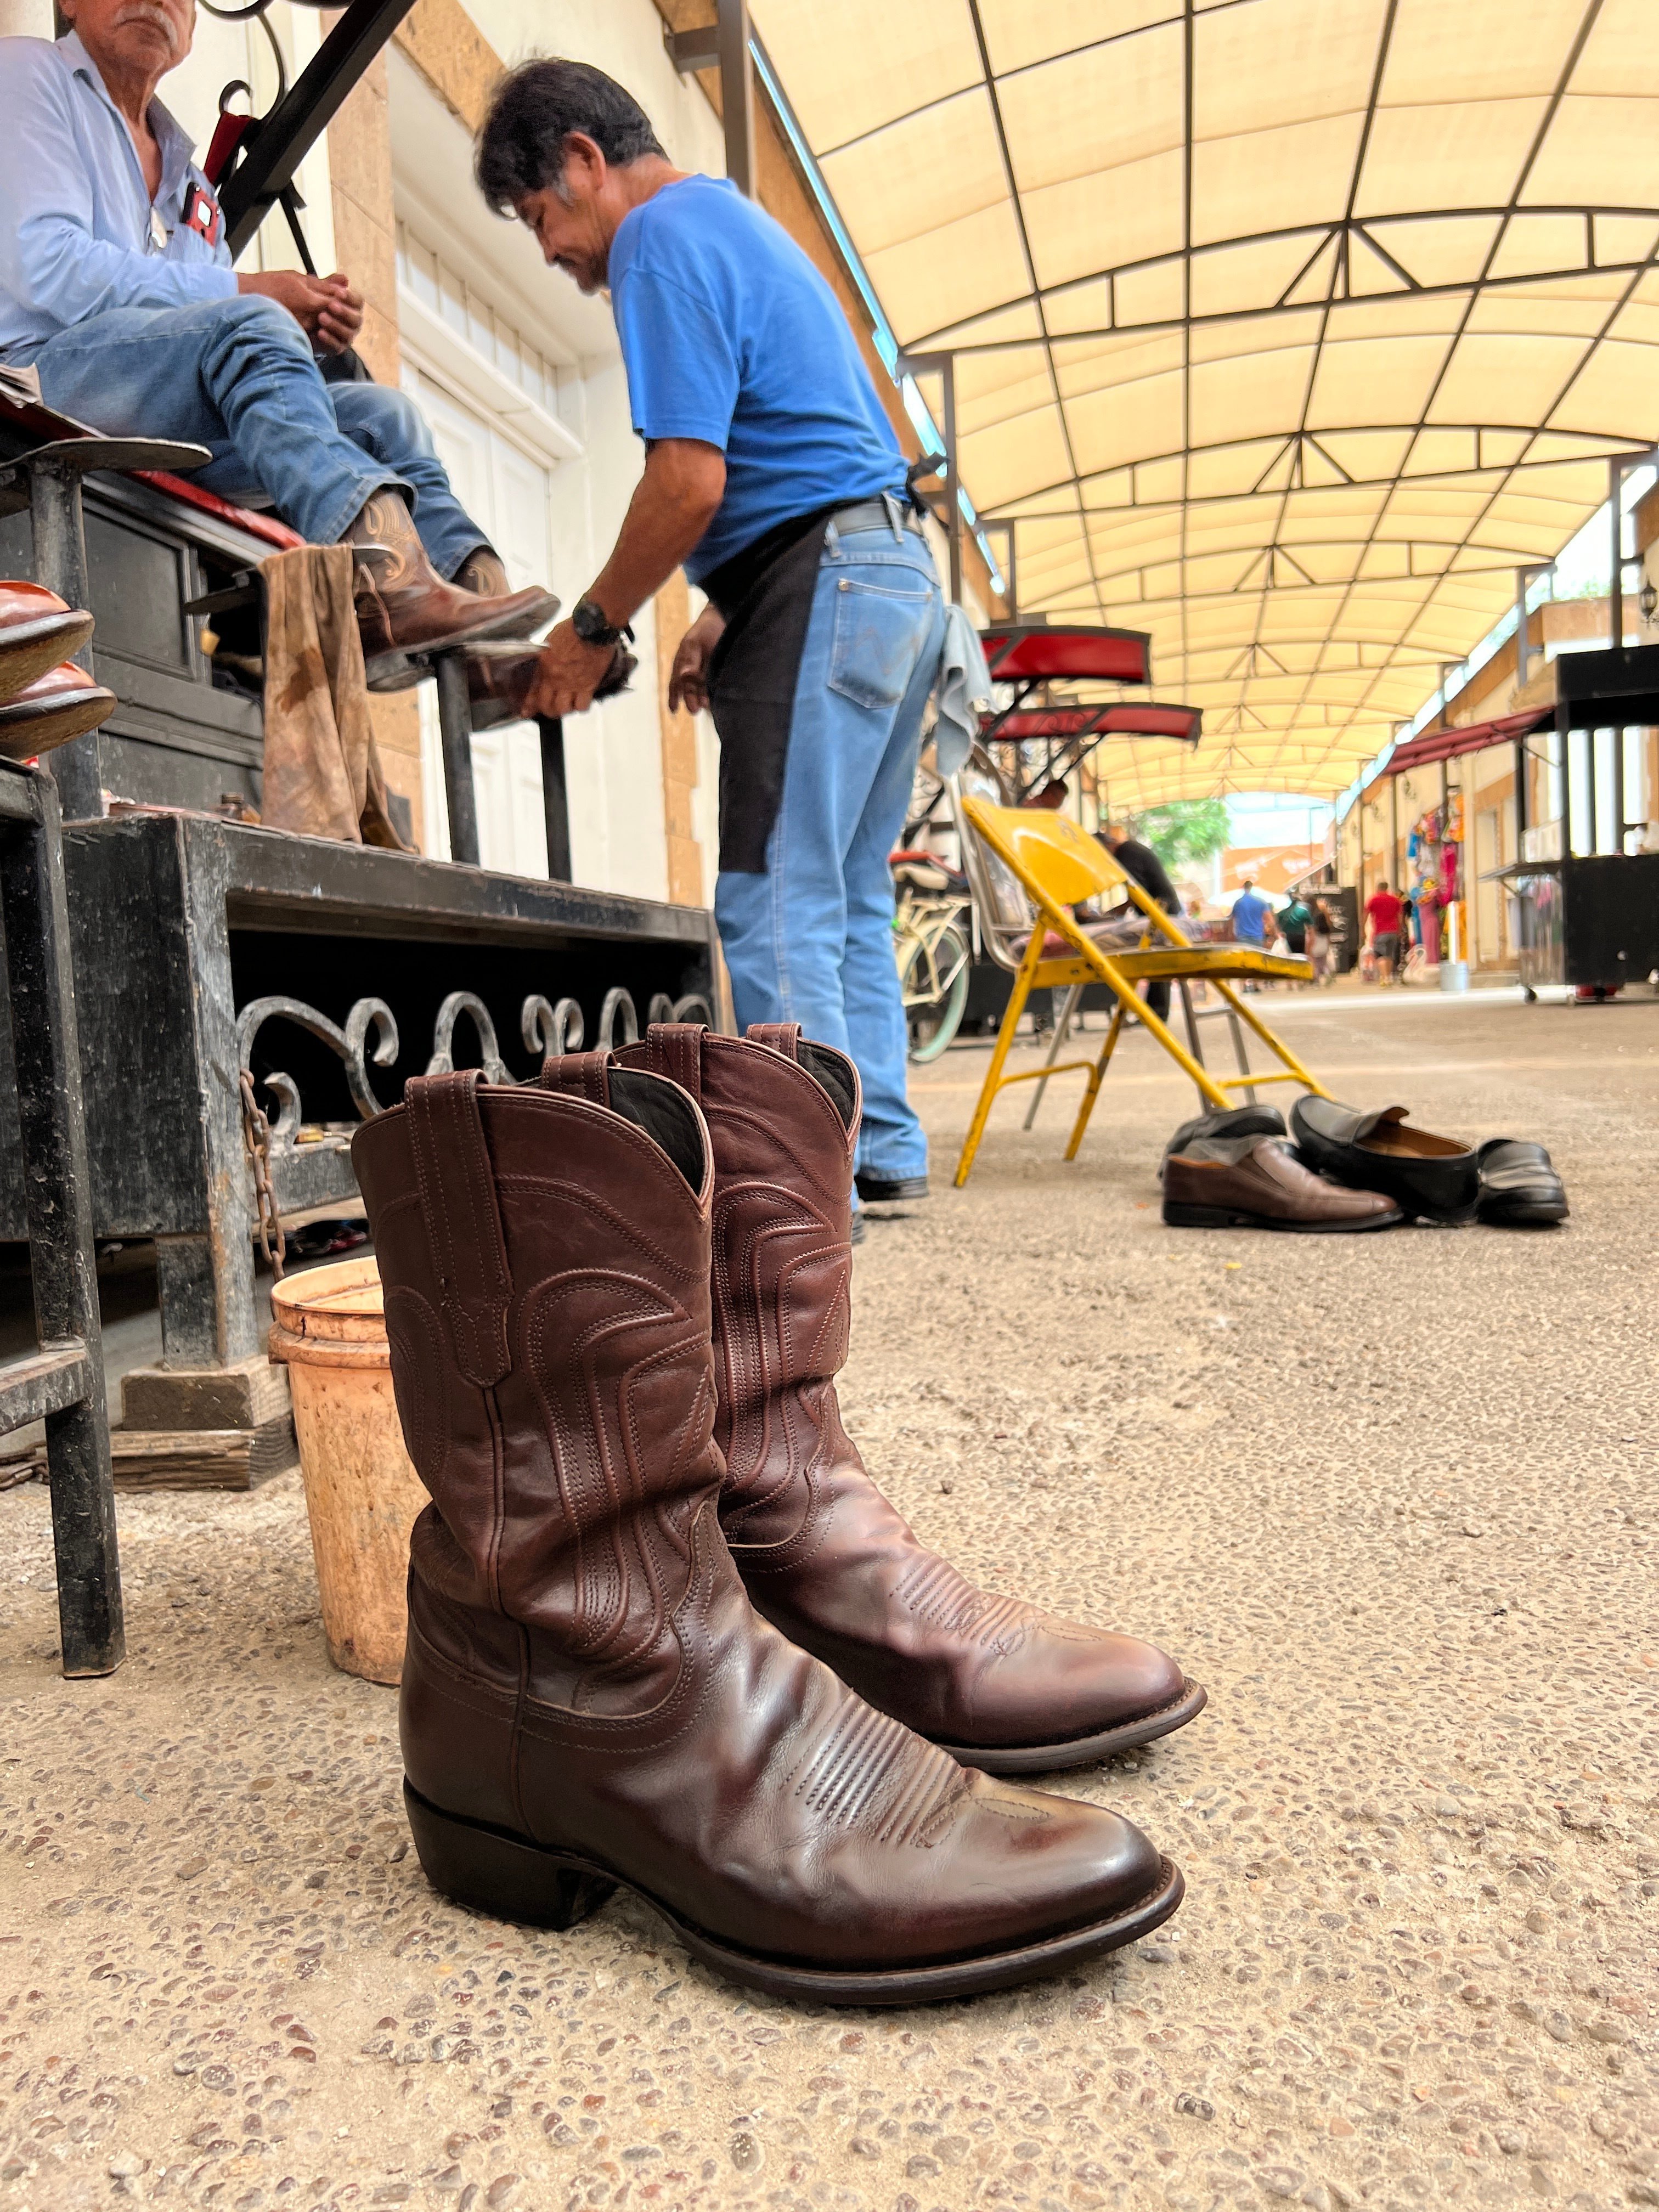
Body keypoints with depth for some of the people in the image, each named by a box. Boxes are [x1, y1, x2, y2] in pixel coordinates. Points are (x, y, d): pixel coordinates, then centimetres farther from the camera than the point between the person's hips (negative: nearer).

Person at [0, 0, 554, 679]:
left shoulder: (185, 172, 29)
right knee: (251, 323, -30)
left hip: (178, 431, 7)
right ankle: (390, 582, -50)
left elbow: (233, 354, 21)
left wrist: (309, 337, -2)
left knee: (380, 411, -6)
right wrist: (242, 290, -11)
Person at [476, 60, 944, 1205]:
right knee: (846, 896, 11)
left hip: (825, 586, -10)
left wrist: (593, 629, -6)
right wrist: (722, 618, 20)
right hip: (897, 572, 10)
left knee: (776, 906, -9)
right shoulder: (736, 218, 26)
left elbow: (690, 478, -17)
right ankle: (882, 1147, 17)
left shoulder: (662, 238, -5)